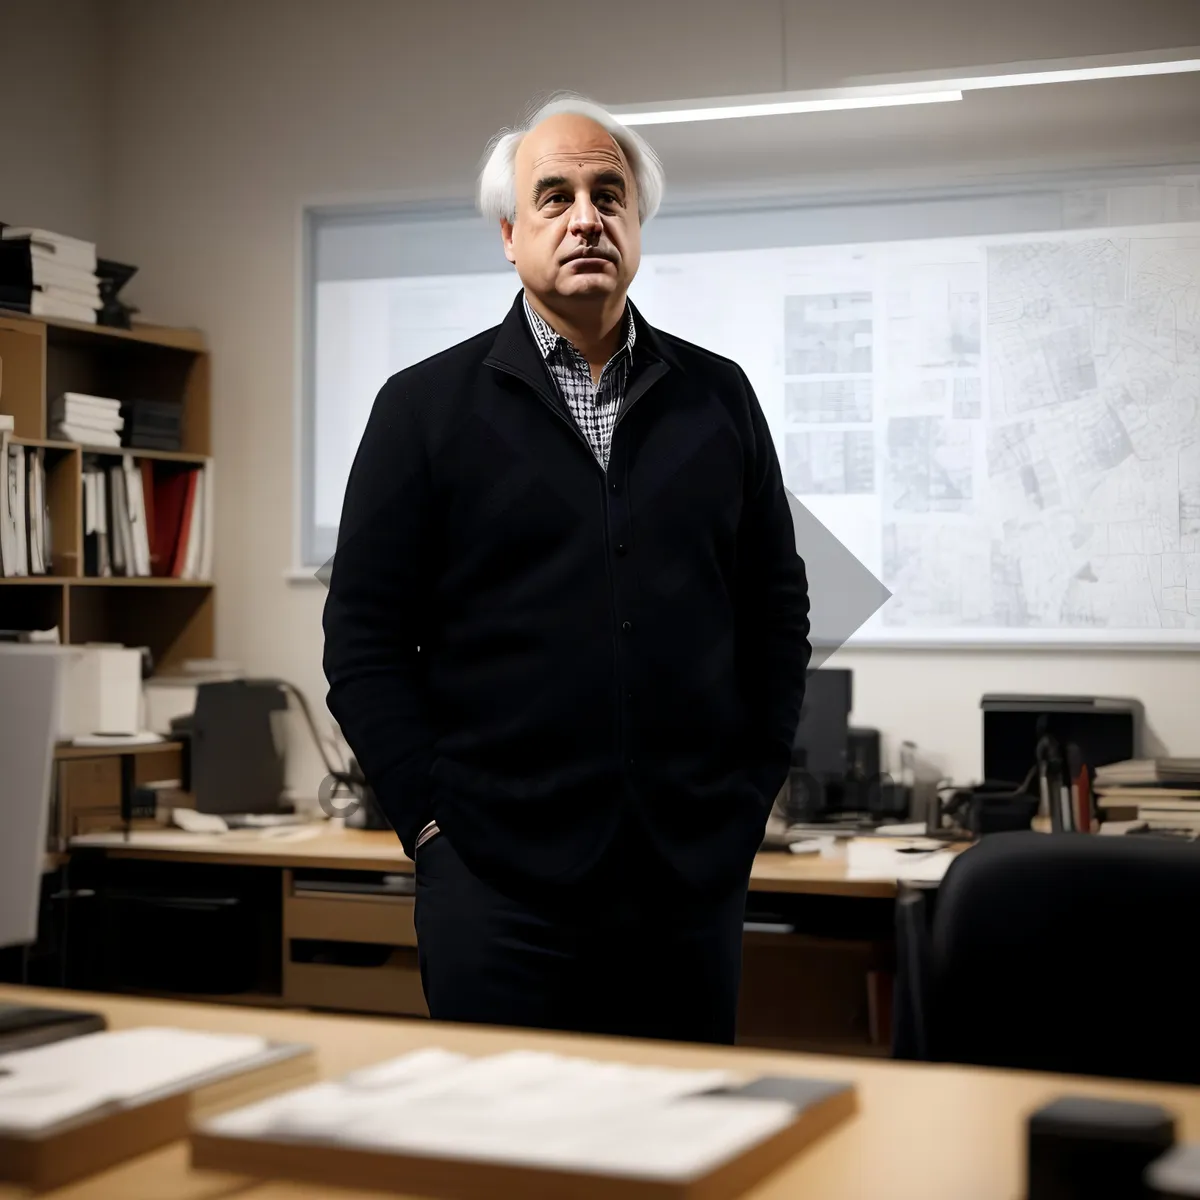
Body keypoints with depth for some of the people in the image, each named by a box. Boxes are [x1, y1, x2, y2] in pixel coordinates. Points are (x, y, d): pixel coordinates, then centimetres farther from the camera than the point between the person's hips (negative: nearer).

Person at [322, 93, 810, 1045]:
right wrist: (431, 823, -6)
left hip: (693, 876, 3)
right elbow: (364, 640, 1)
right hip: (500, 884, -2)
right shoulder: (427, 406, 3)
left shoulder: (717, 396, 11)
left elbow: (778, 610, 14)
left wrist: (751, 799, 6)